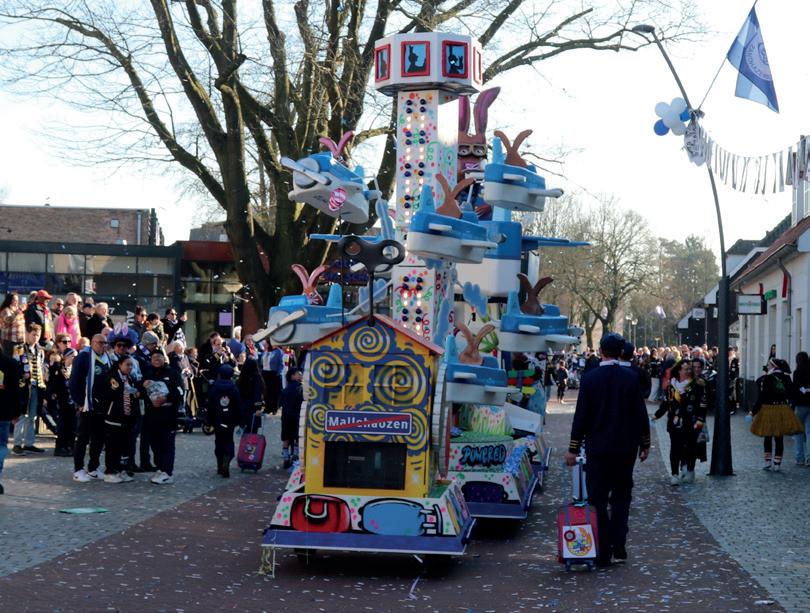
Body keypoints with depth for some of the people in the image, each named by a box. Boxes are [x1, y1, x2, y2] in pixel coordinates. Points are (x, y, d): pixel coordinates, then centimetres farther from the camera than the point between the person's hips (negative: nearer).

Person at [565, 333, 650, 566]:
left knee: (598, 498, 4)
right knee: (621, 496, 15)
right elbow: (640, 414, 0)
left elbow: (581, 415, -6)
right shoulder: (631, 378, -3)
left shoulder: (589, 378, -7)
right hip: (626, 448, 2)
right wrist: (644, 444, 11)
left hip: (598, 448, -2)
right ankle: (619, 545, 10)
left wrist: (573, 448, -1)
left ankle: (603, 552, 3)